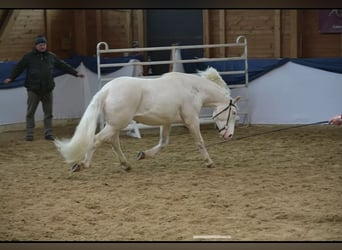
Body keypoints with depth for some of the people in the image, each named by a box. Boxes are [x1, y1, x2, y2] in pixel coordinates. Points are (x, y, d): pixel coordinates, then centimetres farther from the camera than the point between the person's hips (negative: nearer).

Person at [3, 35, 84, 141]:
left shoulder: (51, 56, 10)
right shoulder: (28, 57, 0)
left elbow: (63, 66, 14)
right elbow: (19, 68, -1)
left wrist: (75, 73, 11)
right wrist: (11, 78, -12)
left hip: (47, 89, 3)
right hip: (33, 89, -3)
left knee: (48, 112, 6)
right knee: (30, 112, -1)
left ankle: (48, 133, 13)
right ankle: (29, 134, 5)